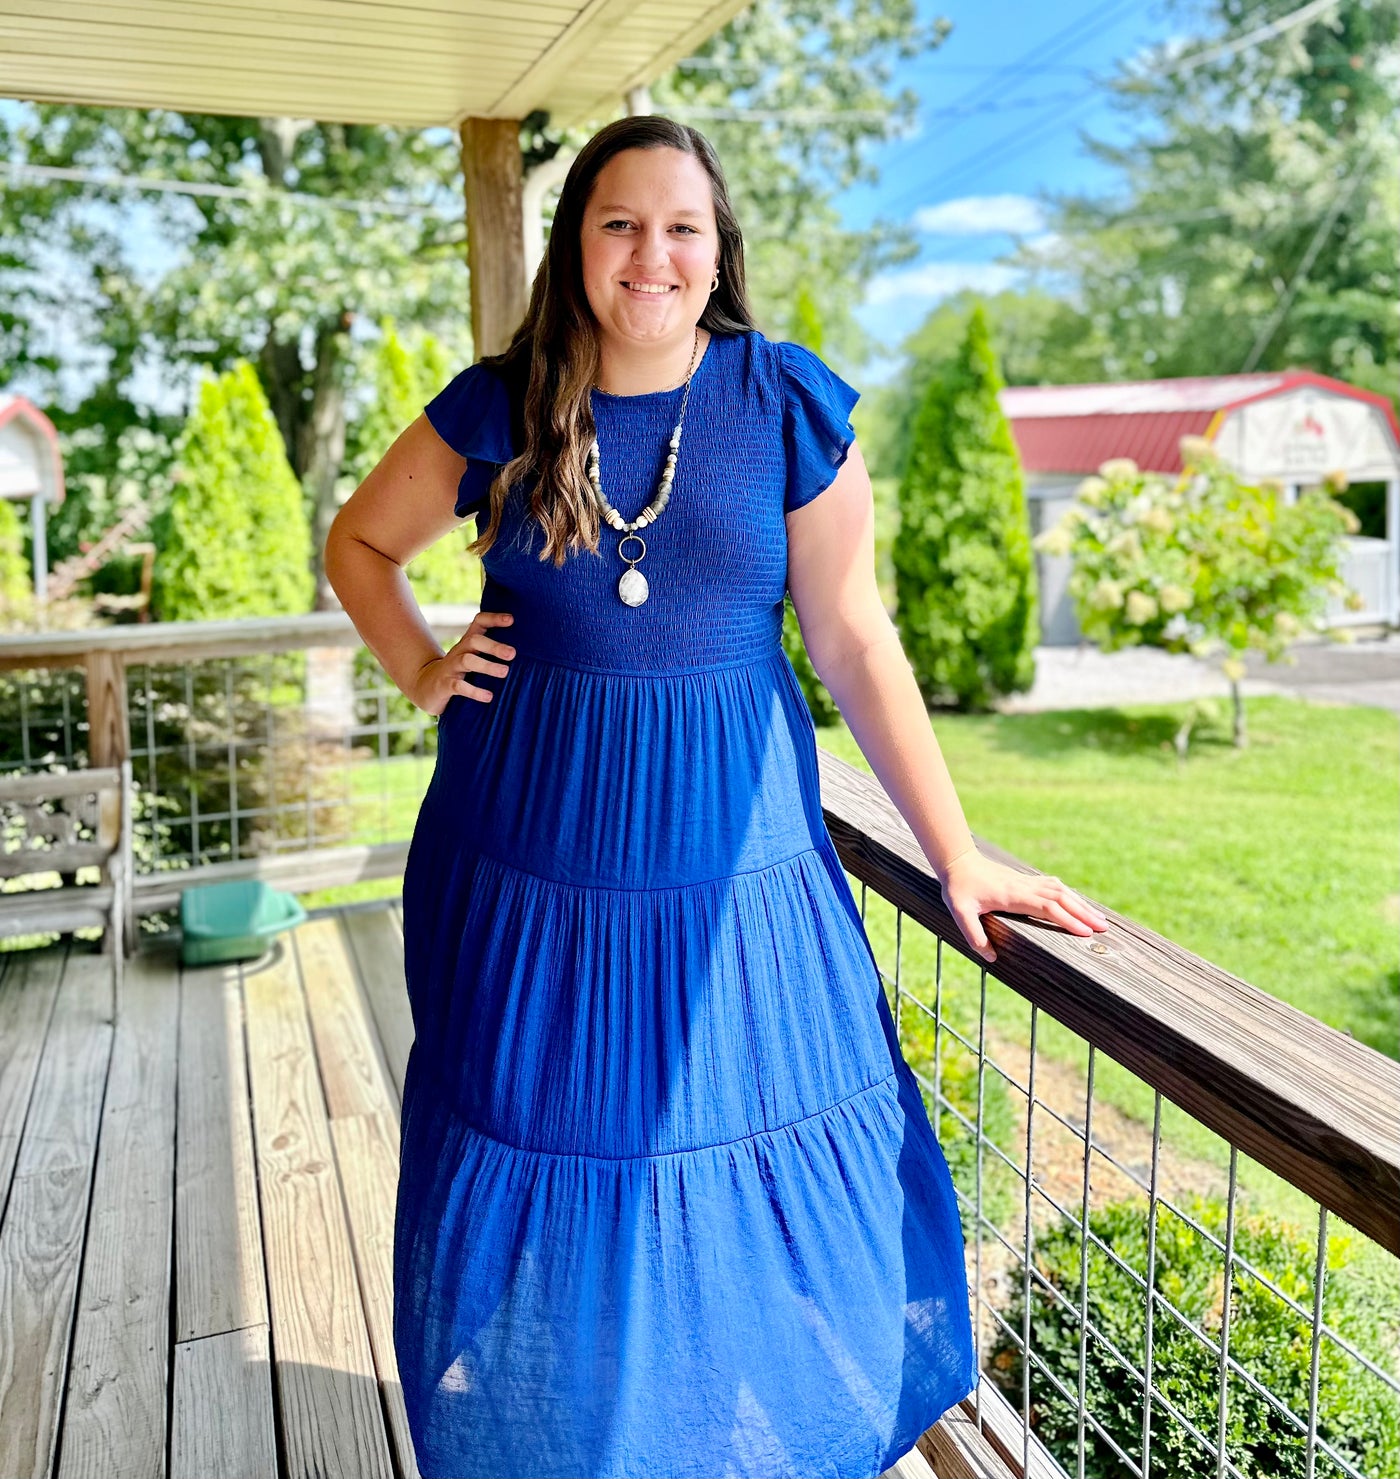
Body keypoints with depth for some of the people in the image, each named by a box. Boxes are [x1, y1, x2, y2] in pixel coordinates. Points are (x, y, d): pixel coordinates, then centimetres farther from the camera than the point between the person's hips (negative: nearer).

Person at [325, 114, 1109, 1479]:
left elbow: (854, 644, -2)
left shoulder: (787, 407, -3)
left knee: (762, 1200, 9)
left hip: (729, 859, -1)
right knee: (537, 1165, 14)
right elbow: (358, 543, 17)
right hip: (531, 866, 1)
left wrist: (956, 858, -2)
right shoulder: (499, 408, 0)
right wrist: (421, 677, 0)